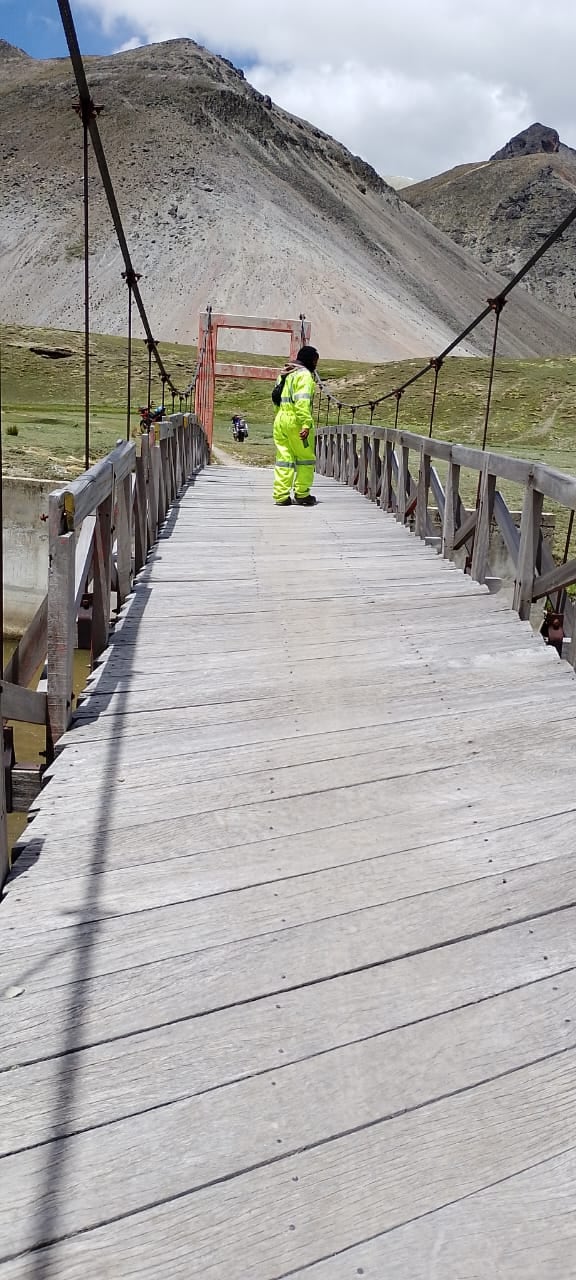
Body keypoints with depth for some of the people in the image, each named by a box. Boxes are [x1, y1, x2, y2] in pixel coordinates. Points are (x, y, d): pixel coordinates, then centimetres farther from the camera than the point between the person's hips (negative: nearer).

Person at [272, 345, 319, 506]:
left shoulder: (285, 374, 21)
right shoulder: (304, 374, -8)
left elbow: (277, 398, 18)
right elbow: (302, 401, -19)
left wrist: (281, 416, 17)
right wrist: (306, 424, -24)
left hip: (280, 421, 8)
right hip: (296, 421, -8)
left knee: (284, 458, 8)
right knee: (306, 458, 4)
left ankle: (281, 496, 5)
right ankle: (302, 494, 5)